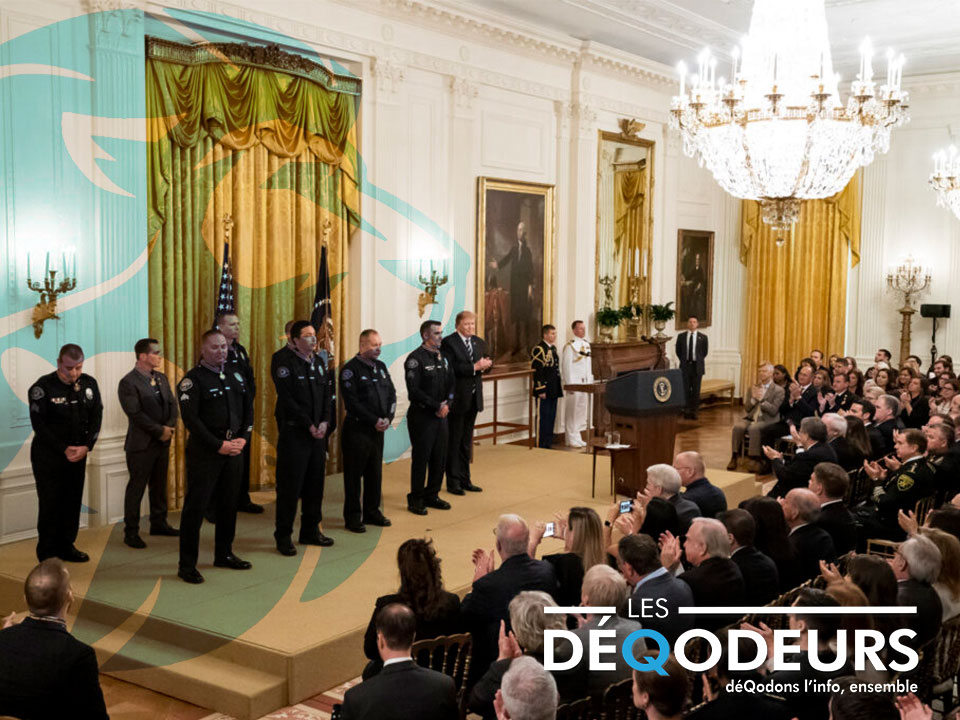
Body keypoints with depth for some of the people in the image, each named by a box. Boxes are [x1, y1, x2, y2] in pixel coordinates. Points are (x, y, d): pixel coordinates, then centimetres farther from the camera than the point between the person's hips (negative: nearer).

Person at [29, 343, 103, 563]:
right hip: (48, 455, -4)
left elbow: (96, 417, 2)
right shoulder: (43, 387, -13)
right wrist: (64, 449, -15)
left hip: (78, 453, 4)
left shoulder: (89, 384, 0)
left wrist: (86, 447, -10)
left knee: (73, 501, 8)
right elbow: (39, 425, -14)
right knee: (50, 503, -1)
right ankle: (47, 554, 10)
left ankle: (66, 546, 22)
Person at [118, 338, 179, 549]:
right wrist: (160, 430, -16)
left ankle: (159, 523, 28)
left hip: (163, 442, 7)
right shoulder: (128, 383, -14)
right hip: (141, 444, -7)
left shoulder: (161, 378, 10)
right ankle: (131, 532, 9)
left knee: (159, 485, 16)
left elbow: (172, 403, 9)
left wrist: (170, 426, -8)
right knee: (136, 488, 2)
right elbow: (136, 414, -19)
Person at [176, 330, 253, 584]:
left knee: (229, 503, 14)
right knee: (195, 505, -3)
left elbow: (248, 410, 15)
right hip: (204, 451, -6)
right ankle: (187, 565, 4)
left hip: (233, 450, 6)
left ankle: (224, 554, 28)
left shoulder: (235, 377, 12)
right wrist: (219, 446, -16)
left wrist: (243, 439, -1)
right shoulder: (192, 380, -8)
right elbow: (190, 419, -14)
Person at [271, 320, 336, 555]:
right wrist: (309, 425, -14)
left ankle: (310, 530, 22)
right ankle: (283, 536, 6)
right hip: (294, 432, -6)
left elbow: (328, 394, 11)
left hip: (318, 432, 7)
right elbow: (287, 399, -14)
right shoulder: (285, 362, -8)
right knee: (290, 485, -3)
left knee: (315, 484, 11)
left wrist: (325, 422, -4)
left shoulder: (318, 362, 13)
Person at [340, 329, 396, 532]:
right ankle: (353, 517, 9)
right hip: (357, 429, -7)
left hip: (378, 429, 7)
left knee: (375, 472, 13)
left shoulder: (380, 366, 12)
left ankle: (372, 511, 24)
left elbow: (391, 394, 12)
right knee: (354, 474, 1)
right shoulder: (350, 369, -10)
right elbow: (352, 402, -16)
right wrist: (374, 420, -15)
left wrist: (388, 418, -4)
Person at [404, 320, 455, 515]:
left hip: (441, 415, 7)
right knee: (420, 458, 0)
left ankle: (432, 495, 23)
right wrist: (437, 406, -15)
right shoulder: (415, 358, -13)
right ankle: (416, 500, 10)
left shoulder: (442, 357, 11)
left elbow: (451, 384, 15)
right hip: (422, 416, -7)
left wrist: (447, 404, -3)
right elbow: (414, 391, -18)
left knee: (439, 457, 10)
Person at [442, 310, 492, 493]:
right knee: (454, 441, 2)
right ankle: (453, 481, 9)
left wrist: (486, 364, -12)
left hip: (473, 398, 7)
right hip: (456, 399, -7)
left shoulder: (479, 343, 12)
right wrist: (474, 367, -23)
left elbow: (485, 364, 11)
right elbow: (450, 368, -22)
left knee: (466, 441, 15)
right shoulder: (449, 342, -11)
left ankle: (464, 479, 23)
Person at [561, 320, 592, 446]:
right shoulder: (570, 345, -9)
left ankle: (578, 437, 16)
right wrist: (570, 384, -16)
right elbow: (567, 366, -12)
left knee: (582, 411, 9)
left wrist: (590, 382, 13)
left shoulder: (586, 345, 14)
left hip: (585, 383, 7)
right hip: (574, 382, -7)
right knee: (572, 411, -3)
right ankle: (571, 439, 2)